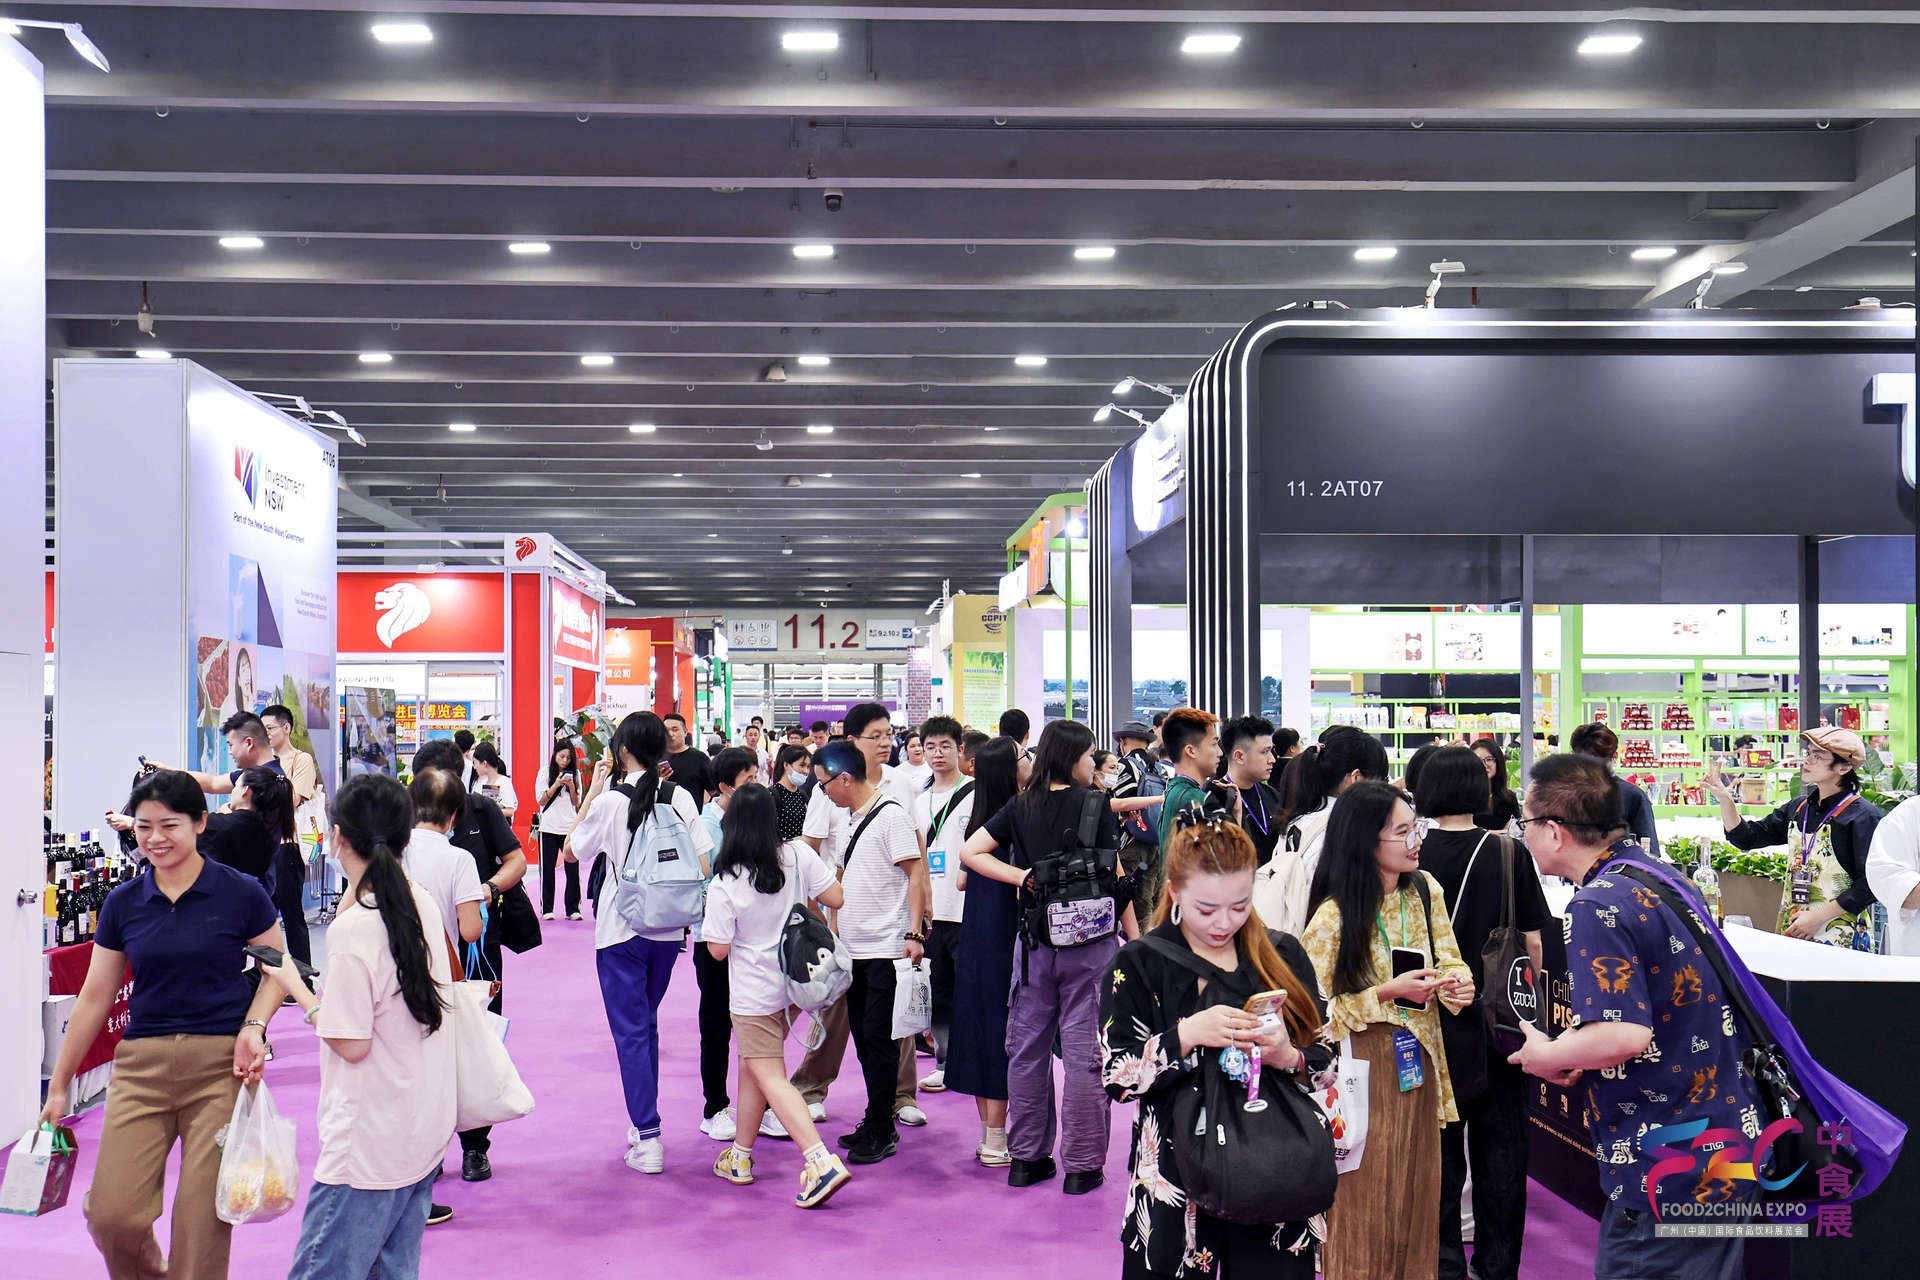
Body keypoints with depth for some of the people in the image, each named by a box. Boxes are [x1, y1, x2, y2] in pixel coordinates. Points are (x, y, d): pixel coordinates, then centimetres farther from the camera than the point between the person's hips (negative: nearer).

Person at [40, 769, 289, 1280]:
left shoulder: (240, 893, -3)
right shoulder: (123, 903, 7)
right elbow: (94, 997, 13)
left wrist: (254, 1026, -12)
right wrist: (58, 1086, 16)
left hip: (221, 1064, -3)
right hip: (142, 1065, 3)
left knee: (204, 1217, -5)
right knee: (111, 1213, -5)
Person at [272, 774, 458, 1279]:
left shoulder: (353, 927, -19)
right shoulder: (424, 904, 4)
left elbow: (352, 1045, -17)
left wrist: (298, 991, -5)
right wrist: (356, 893, 11)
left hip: (370, 1142, -8)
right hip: (427, 1129, 8)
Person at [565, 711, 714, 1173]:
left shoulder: (611, 801, -12)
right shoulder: (681, 798, -3)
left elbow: (572, 850, 2)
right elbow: (704, 866, -3)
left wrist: (591, 793, 4)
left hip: (621, 931, -4)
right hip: (669, 928, 4)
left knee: (630, 1031, 0)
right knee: (646, 1024, 20)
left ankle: (647, 1139, -4)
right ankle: (643, 1123, 27)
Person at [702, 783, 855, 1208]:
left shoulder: (725, 883, -17)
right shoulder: (798, 855, -9)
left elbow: (718, 950, -12)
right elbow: (837, 897, -6)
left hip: (753, 994, -6)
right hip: (794, 983, 6)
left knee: (770, 1078, -4)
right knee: (752, 1066, 21)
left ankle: (821, 1161, -19)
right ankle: (740, 1157, 31)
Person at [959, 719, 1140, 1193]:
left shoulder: (1022, 807, 4)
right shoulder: (1094, 804, -7)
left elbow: (970, 852, 0)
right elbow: (1115, 877, -8)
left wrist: (1021, 876, -1)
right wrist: (1135, 940, -2)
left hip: (1034, 941, 4)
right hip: (1090, 941, -4)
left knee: (1027, 1047, 12)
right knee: (1084, 1050, 2)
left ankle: (1026, 1157, 19)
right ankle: (1081, 1165, 6)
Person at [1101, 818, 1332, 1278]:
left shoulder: (1284, 956, 5)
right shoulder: (1138, 964, -2)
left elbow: (1327, 1063, 7)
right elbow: (1114, 1076, -8)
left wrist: (1287, 1057, -15)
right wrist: (1186, 1035, -21)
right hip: (1176, 1186, -2)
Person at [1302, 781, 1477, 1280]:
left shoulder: (1425, 890, 0)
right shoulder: (1334, 917, -18)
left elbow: (1448, 957, 12)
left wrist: (1458, 982, -10)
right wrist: (1387, 994, -20)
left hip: (1419, 1064, 6)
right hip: (1362, 1069, -6)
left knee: (1417, 1192, 15)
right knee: (1365, 1200, 6)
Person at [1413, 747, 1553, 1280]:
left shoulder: (1410, 857, -11)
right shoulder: (1509, 853, -8)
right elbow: (1534, 942, -4)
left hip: (1429, 1017, -1)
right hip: (1497, 1018, 1)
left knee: (1438, 1148, 11)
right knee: (1500, 1146, 12)